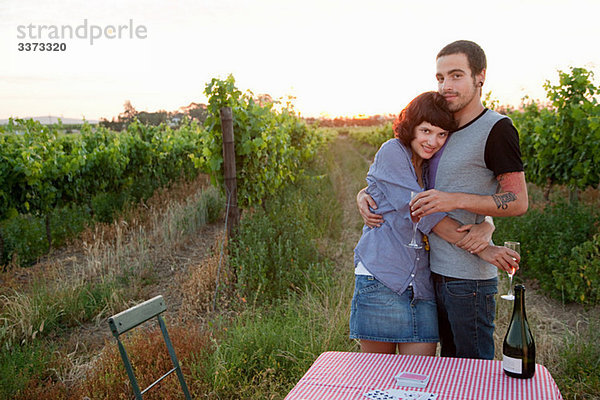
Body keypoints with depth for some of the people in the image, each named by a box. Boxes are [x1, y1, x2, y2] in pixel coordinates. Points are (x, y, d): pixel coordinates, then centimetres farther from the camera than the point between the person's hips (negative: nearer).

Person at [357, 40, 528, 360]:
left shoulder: (496, 128, -9)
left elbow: (518, 202, -13)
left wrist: (455, 200, -23)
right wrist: (365, 195, 1)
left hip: (469, 279, -7)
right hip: (436, 273, 8)